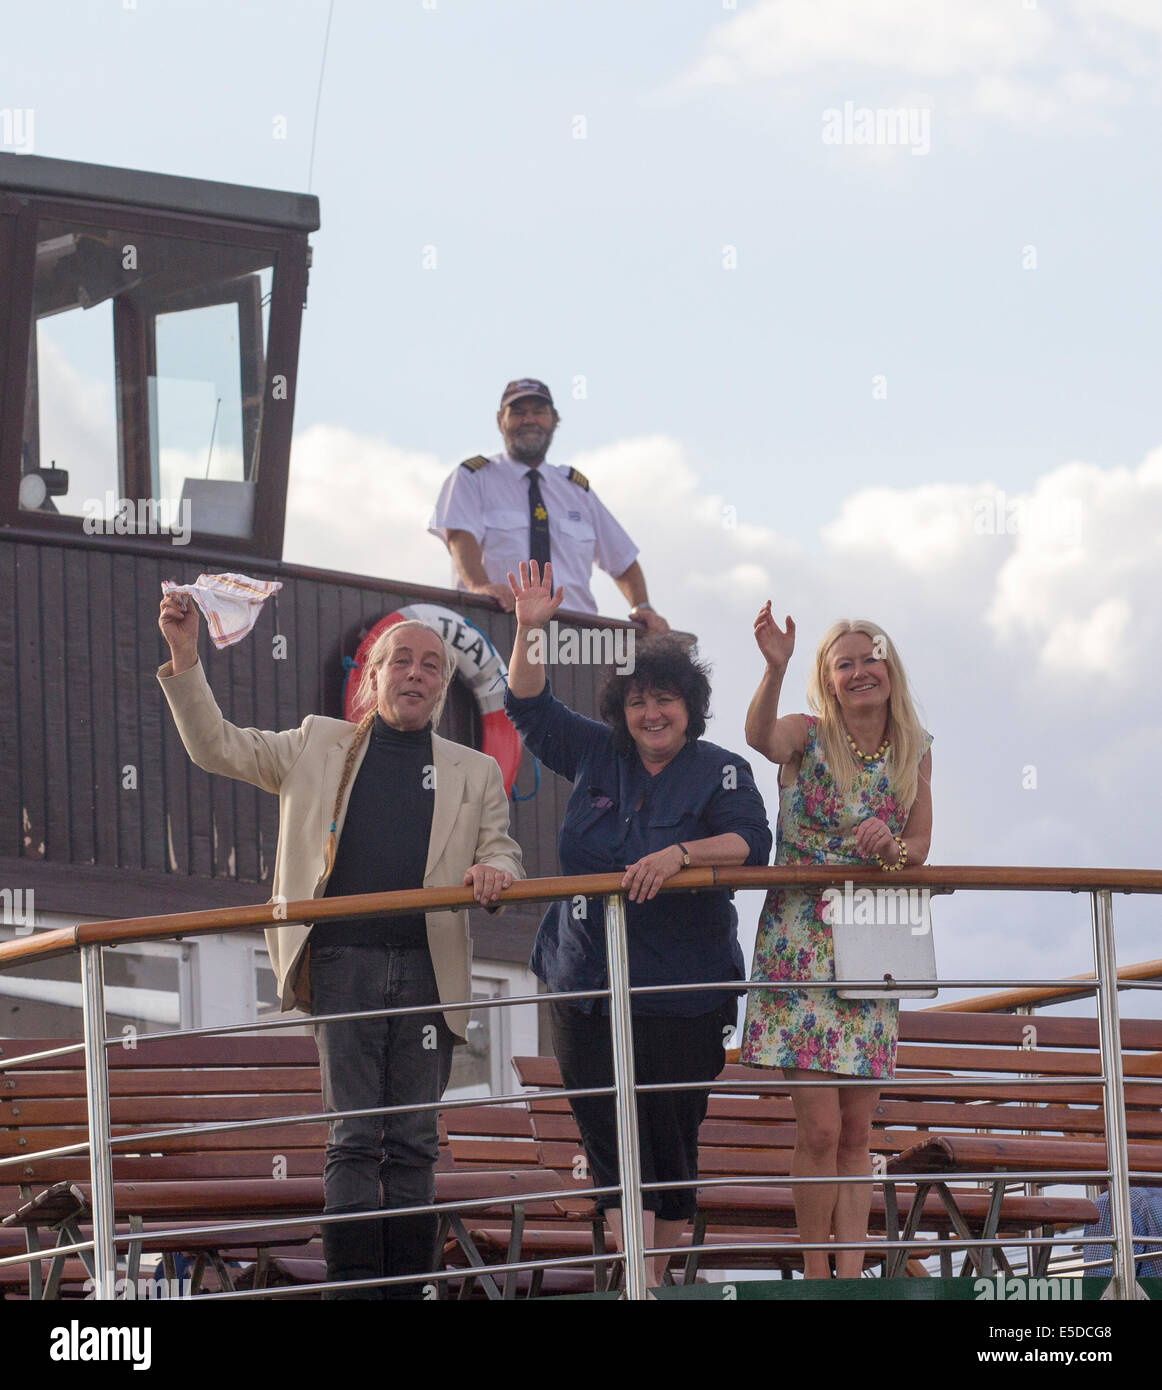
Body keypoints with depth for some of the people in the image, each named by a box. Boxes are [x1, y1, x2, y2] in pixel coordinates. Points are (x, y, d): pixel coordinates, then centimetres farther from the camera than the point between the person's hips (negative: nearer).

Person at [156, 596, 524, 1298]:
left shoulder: (475, 773, 18)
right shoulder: (319, 745, 16)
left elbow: (501, 849, 14)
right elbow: (216, 746, 16)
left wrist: (493, 871, -11)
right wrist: (184, 658, 5)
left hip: (428, 969, 1)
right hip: (343, 963, -1)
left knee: (413, 1146, 2)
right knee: (352, 1141, -7)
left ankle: (409, 1289, 5)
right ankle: (354, 1291, -8)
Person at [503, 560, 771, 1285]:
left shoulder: (721, 771, -1)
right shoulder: (597, 755, 10)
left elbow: (752, 843, -14)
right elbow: (530, 708, 16)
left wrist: (679, 854, -27)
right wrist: (529, 630, 5)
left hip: (683, 993, -3)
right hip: (588, 986, 3)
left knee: (674, 1136, 2)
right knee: (612, 1139, -1)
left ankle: (662, 1273, 15)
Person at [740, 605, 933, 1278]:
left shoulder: (914, 750, 8)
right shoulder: (808, 736, -5)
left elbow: (920, 847, 7)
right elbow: (760, 737, -28)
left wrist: (890, 847, -17)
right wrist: (776, 669, -47)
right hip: (802, 941, -4)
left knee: (858, 1131, 5)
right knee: (820, 1128, -9)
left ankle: (852, 1273, 9)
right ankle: (816, 1273, 1)